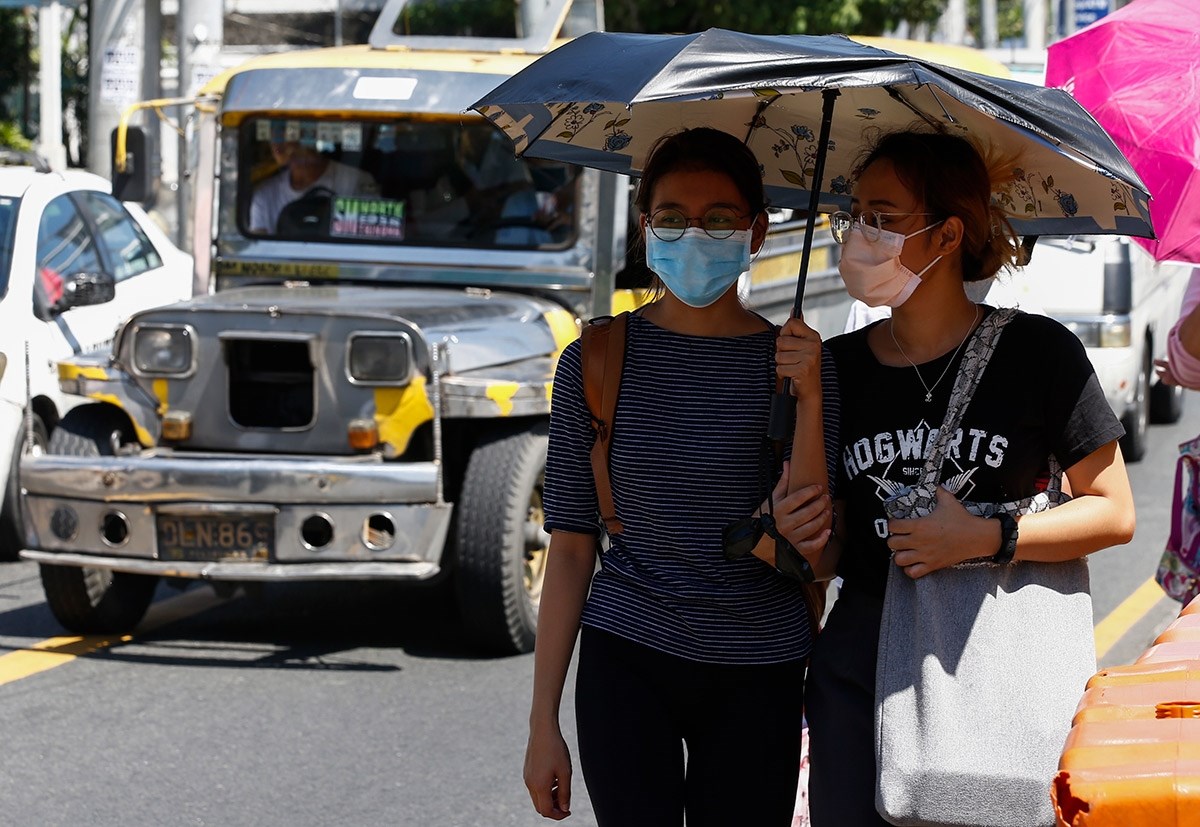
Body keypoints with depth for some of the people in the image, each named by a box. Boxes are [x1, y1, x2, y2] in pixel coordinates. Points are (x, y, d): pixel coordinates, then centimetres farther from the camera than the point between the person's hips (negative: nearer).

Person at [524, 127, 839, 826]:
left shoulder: (797, 363, 1)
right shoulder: (595, 362, 1)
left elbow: (815, 557, -5)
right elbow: (571, 546, 2)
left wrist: (809, 400, -16)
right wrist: (545, 721, 0)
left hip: (756, 676, 1)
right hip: (626, 662, -1)